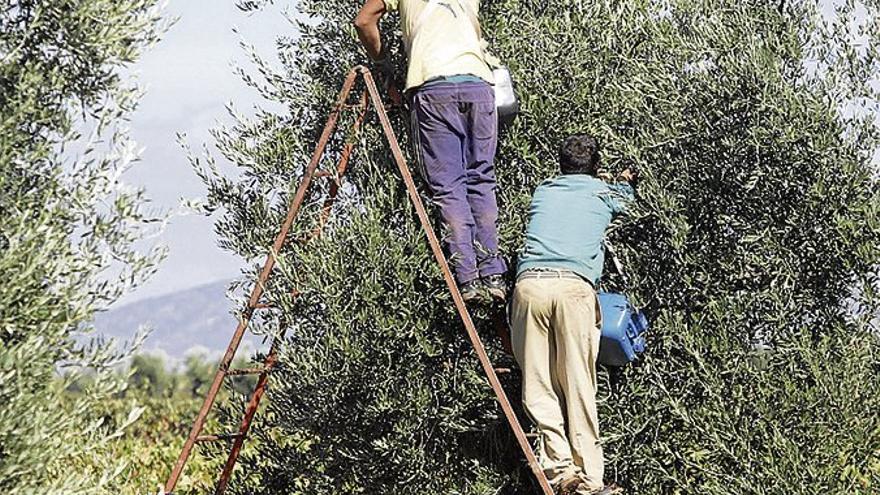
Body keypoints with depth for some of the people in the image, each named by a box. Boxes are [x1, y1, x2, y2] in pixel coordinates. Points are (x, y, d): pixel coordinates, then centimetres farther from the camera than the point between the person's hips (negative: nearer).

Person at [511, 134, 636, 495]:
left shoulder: (542, 192, 26)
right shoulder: (604, 194, 20)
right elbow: (625, 196, 45)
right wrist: (626, 180, 69)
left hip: (528, 281, 2)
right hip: (573, 284, -2)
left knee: (538, 385, 2)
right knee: (579, 386, -2)